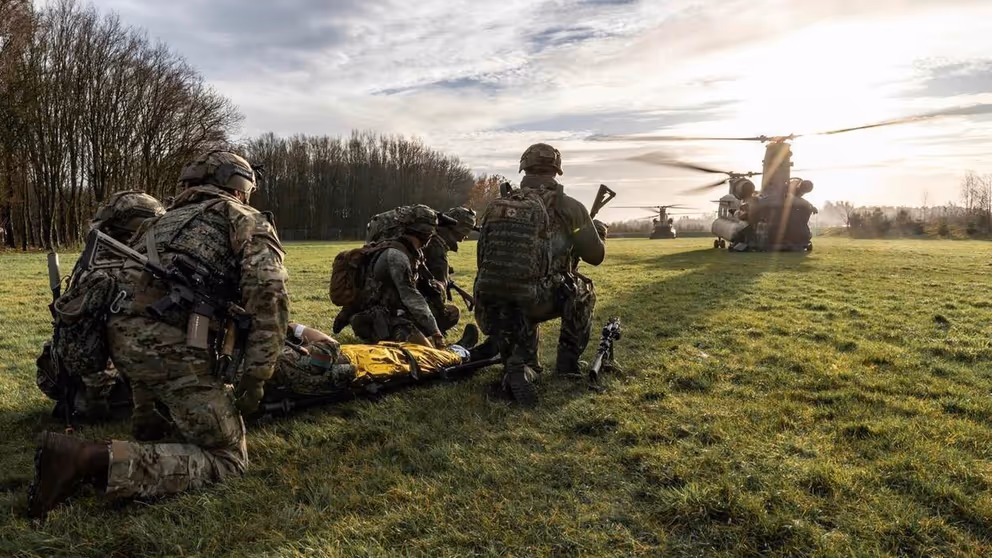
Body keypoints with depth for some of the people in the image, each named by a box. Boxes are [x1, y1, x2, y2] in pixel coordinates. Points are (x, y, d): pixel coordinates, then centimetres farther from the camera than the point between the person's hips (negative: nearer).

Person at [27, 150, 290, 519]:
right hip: (170, 347, -8)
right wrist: (255, 378, -6)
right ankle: (94, 460, -16)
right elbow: (268, 294, -9)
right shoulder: (247, 221, 10)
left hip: (120, 336, 8)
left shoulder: (163, 221, 29)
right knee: (227, 459, -1)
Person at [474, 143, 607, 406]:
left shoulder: (498, 205, 12)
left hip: (491, 306, 4)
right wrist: (599, 233, 32)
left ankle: (519, 368, 6)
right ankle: (568, 361, 26)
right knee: (583, 291, 25)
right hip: (535, 301, -3)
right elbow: (595, 255, 11)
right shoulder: (567, 207, 1)